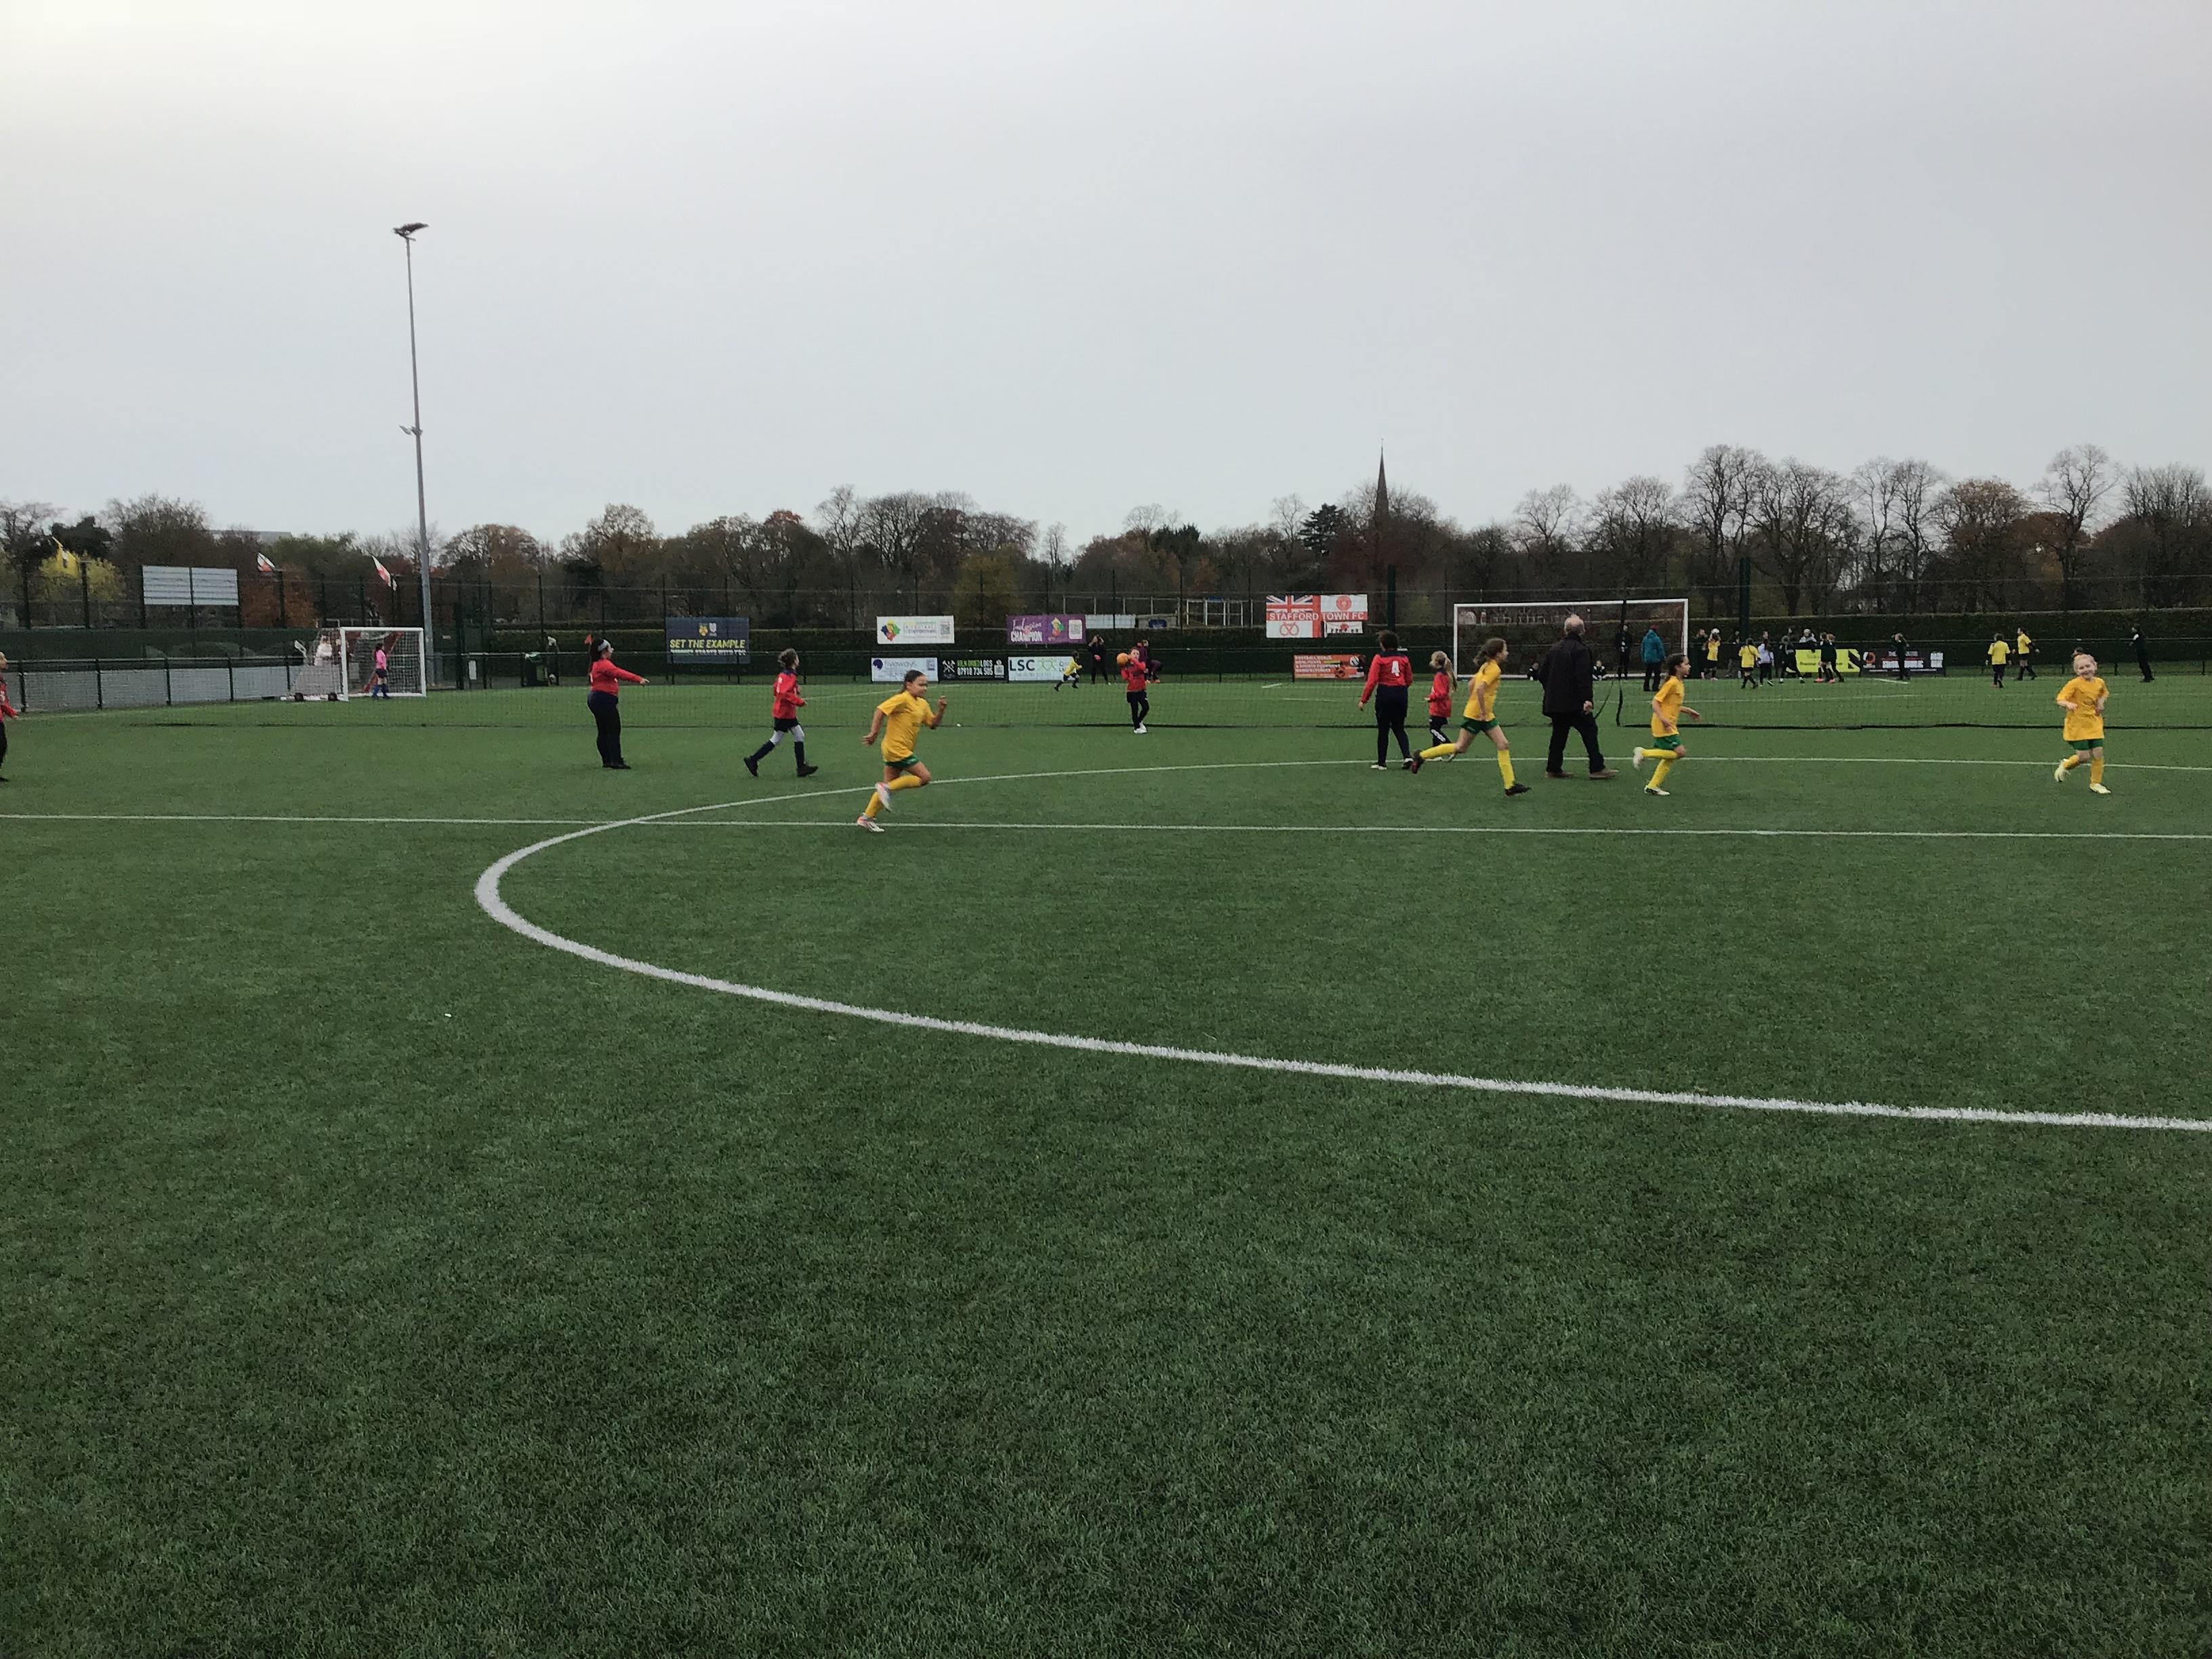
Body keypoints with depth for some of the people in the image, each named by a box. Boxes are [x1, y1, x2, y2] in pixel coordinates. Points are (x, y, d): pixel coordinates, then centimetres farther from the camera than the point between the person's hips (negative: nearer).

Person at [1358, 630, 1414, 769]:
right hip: (1401, 694, 4)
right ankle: (1407, 755, -2)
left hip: (1385, 694, -4)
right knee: (1399, 728, 17)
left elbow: (1372, 681, -11)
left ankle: (1382, 763, 9)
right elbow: (1409, 680, 12)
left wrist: (1363, 700, -6)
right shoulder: (1404, 658, 7)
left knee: (1383, 730, 6)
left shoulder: (1379, 658, -7)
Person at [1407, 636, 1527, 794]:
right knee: (1461, 748, 2)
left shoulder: (1486, 666, 11)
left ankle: (1510, 785, 1)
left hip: (1486, 716, 9)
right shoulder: (1494, 669, -17)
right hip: (1475, 715, -9)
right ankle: (1421, 756, 15)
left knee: (1503, 746, 2)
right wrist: (1483, 711, -23)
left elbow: (1471, 685, 18)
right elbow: (1480, 689, -29)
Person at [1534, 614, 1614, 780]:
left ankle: (1553, 769, 15)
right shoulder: (1581, 650, -12)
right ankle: (1597, 768, -3)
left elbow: (1542, 673, 12)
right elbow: (1583, 677, -20)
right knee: (1590, 731, -1)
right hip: (1574, 702, -7)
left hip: (1554, 701, 7)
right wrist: (1587, 699, -21)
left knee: (1559, 733, 15)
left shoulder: (1554, 648, 9)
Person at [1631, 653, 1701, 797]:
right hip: (1664, 726, -10)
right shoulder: (1672, 683, -15)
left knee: (1671, 757, 10)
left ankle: (1653, 786, 14)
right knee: (1680, 752, -14)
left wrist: (1688, 711, 23)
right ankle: (1644, 753, -7)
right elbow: (1655, 702, -20)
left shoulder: (1679, 683, 14)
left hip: (1670, 726, 10)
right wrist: (1663, 719, -30)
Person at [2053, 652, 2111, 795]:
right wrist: (2068, 704, -40)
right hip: (2077, 725, -5)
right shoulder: (2074, 684, -14)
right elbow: (2060, 699, -19)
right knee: (2083, 756, -7)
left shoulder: (2099, 683, 4)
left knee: (2098, 753, -1)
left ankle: (2096, 784, 14)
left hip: (2094, 724, 5)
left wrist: (2101, 703, 7)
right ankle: (2065, 765, 26)